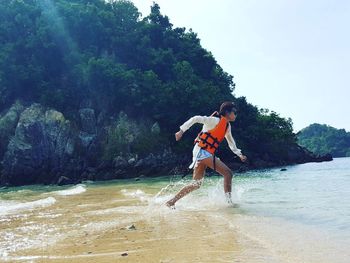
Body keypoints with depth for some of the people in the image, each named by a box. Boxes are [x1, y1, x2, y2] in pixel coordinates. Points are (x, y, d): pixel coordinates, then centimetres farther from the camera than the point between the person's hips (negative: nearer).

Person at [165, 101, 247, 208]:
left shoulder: (227, 126, 18)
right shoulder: (215, 120, -9)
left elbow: (231, 143, 32)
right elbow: (196, 119, -18)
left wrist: (239, 154, 29)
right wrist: (182, 130, -26)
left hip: (207, 154, 9)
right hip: (202, 151, -9)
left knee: (196, 184, 9)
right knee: (228, 173, -11)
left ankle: (172, 201, 12)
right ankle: (229, 200, -5)